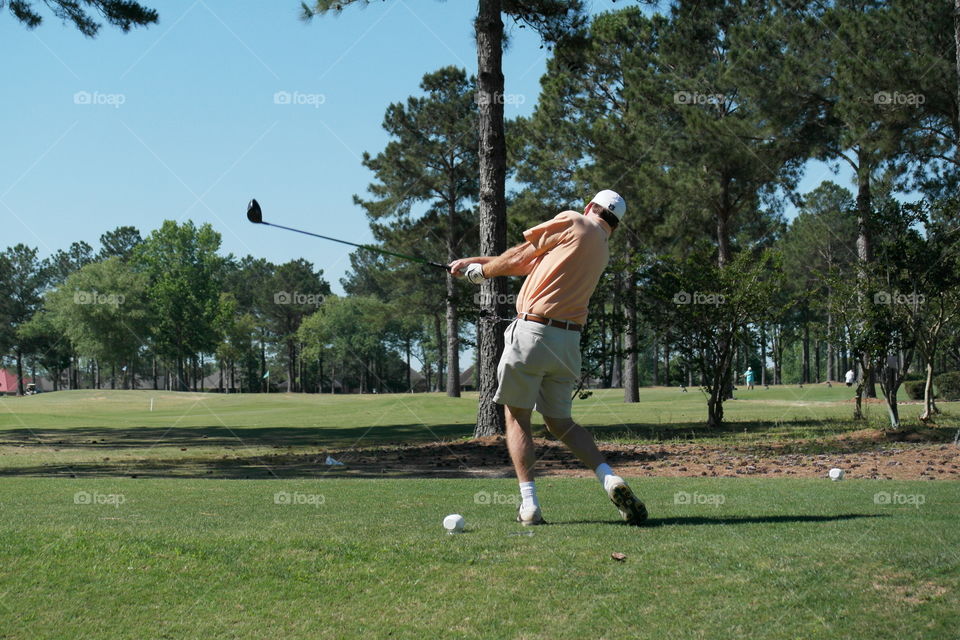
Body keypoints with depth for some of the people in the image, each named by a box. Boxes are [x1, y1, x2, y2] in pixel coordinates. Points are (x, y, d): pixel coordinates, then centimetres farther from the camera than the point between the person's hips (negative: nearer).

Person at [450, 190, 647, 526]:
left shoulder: (572, 222, 0)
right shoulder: (602, 251, 20)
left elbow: (518, 258, 4)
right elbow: (527, 264, 23)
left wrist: (479, 270, 22)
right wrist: (474, 261, 25)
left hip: (533, 332, -6)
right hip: (569, 342, 6)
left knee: (517, 417, 6)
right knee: (560, 421, 17)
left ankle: (529, 504, -4)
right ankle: (610, 478, -3)